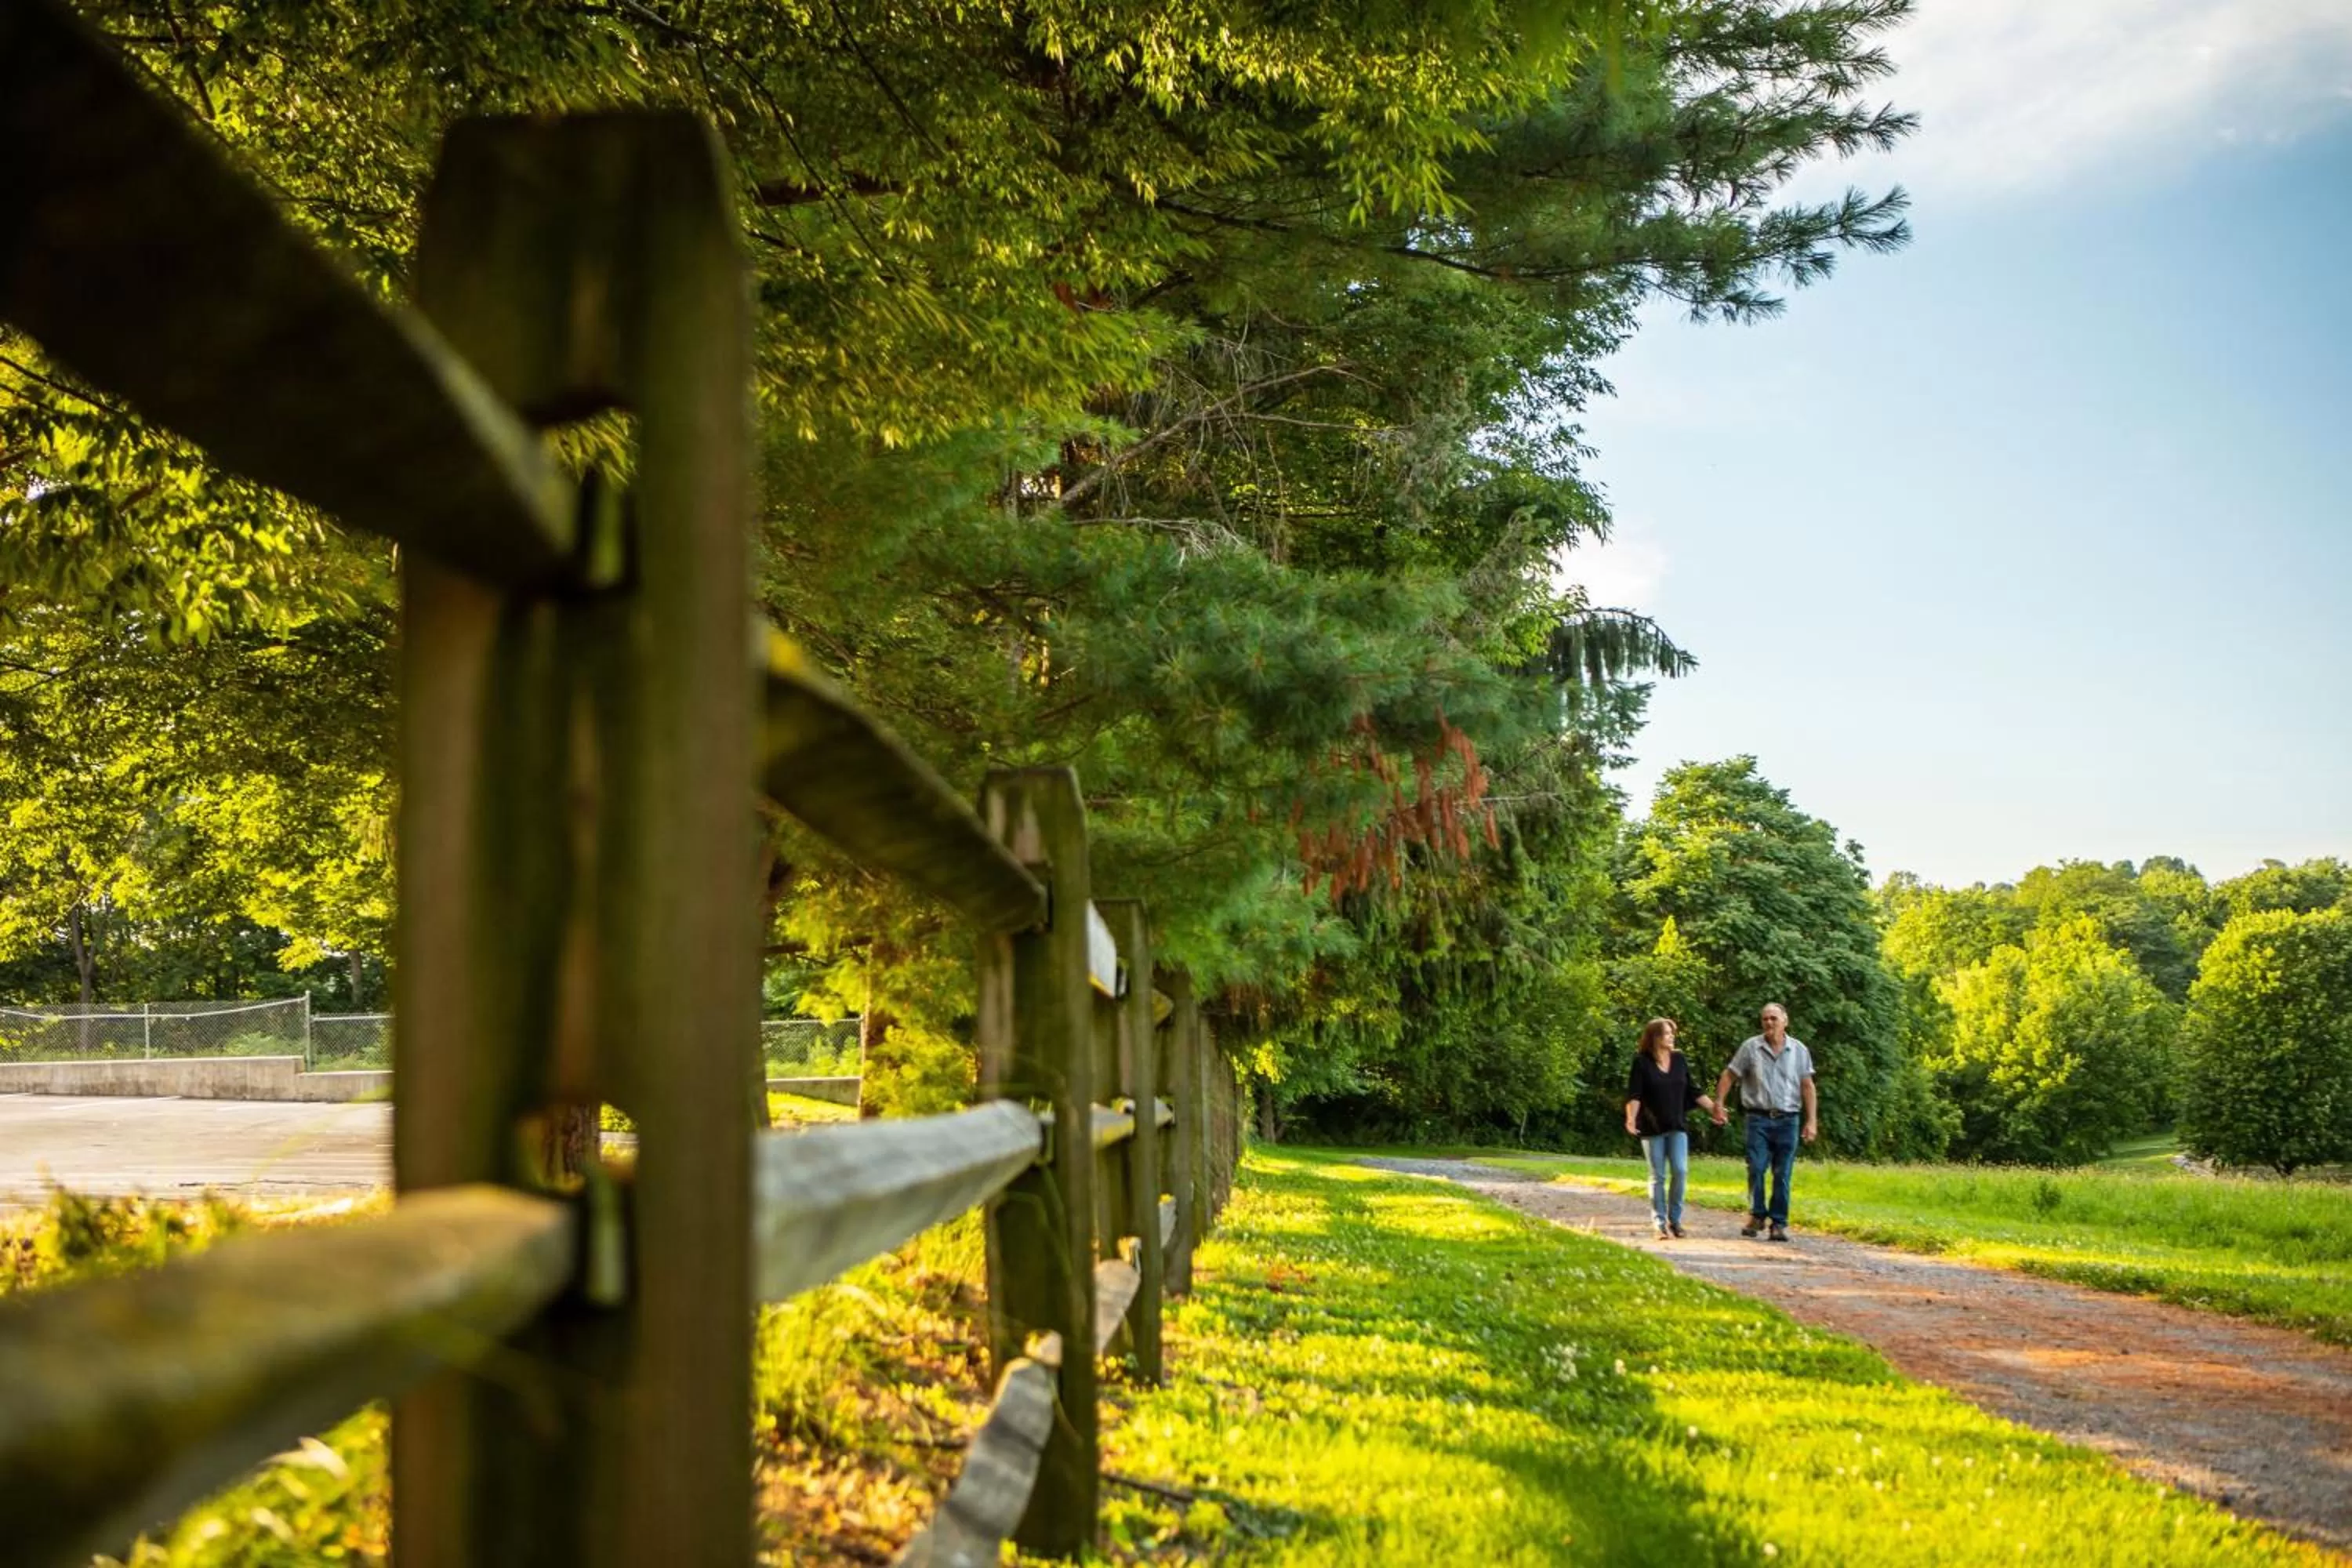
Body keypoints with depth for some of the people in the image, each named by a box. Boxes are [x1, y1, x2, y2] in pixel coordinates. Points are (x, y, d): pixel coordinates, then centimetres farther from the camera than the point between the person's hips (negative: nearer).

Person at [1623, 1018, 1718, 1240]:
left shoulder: (1679, 1059, 7)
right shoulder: (1642, 1062, -6)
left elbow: (1693, 1091, 13)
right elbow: (1634, 1095, -11)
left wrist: (1714, 1108, 9)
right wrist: (1631, 1118, -25)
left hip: (1677, 1126, 3)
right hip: (1652, 1128, -3)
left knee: (1680, 1171, -6)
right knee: (1658, 1176, 2)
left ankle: (1675, 1219, 8)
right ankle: (1660, 1223, 8)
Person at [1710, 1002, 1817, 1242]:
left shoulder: (1799, 1050, 5)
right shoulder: (1750, 1047, 2)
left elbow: (1807, 1086, 5)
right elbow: (1729, 1075, 5)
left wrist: (1812, 1121, 0)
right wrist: (1718, 1102, -4)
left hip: (1787, 1120, 1)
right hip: (1758, 1118, -1)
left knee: (1783, 1175, 2)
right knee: (1755, 1169, -8)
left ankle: (1779, 1223, 8)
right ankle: (1757, 1215, 8)